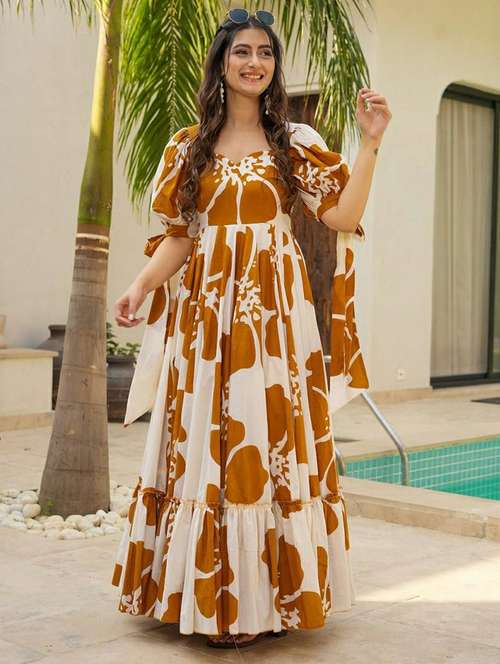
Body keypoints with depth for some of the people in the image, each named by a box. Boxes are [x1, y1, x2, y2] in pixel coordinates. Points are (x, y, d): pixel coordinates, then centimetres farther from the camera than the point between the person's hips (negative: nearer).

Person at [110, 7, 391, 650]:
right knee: (205, 444, 1)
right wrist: (140, 285, -7)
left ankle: (263, 597, 5)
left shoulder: (294, 142, 7)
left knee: (268, 440, -3)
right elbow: (177, 235, 8)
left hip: (273, 311, -1)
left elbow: (343, 217, -3)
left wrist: (370, 141, -9)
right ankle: (208, 593, 10)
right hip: (206, 312, 2)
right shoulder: (188, 147, 11)